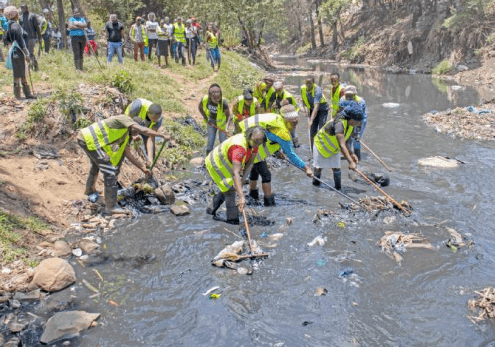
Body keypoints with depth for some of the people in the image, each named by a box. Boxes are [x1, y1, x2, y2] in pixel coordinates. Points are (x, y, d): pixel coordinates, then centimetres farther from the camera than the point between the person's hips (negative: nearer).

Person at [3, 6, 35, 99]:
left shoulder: (10, 26, 11)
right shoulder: (16, 26, -17)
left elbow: (5, 40, 16)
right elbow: (20, 42, -21)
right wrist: (26, 54, -18)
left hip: (15, 52, 9)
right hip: (18, 53, -9)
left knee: (23, 75, 15)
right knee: (18, 76, -2)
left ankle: (28, 94, 22)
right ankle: (18, 96, 4)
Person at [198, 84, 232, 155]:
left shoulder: (223, 102, -32)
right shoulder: (205, 99, -24)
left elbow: (228, 115, -18)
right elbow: (200, 108, -1)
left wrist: (227, 127, -30)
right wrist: (206, 118, -6)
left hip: (222, 122, -2)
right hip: (211, 122, 2)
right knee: (210, 142, 1)